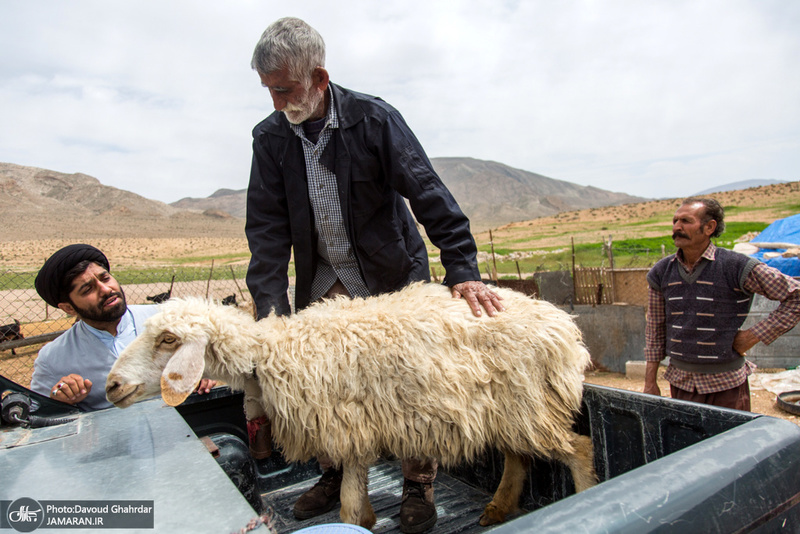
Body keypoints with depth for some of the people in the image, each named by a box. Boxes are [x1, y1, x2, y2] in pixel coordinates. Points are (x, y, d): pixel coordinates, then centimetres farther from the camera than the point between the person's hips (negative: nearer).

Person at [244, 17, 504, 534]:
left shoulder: (375, 118, -14)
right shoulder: (270, 137, -3)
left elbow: (428, 194, -17)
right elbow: (267, 225, -5)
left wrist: (463, 270, -26)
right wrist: (271, 305, -15)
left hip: (394, 270, -3)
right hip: (324, 278, 4)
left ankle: (419, 485, 19)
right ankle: (335, 474, 26)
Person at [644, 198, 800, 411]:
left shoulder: (736, 267, -11)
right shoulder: (661, 272, 0)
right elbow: (655, 329, 7)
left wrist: (756, 335, -10)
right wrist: (650, 381, 7)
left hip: (726, 385, -3)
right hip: (679, 382, 3)